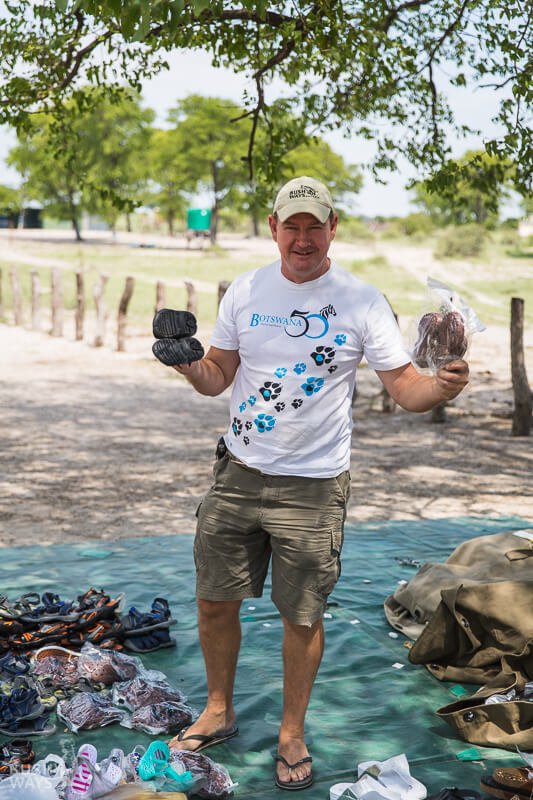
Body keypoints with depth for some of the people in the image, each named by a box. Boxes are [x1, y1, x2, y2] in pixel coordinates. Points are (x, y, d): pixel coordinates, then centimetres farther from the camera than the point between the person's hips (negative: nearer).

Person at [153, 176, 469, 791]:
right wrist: (188, 365, -12)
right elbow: (218, 376, 10)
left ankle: (291, 734, 28)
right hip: (238, 473, 4)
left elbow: (403, 385, -7)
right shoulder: (245, 291, 3)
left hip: (313, 485, -3)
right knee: (214, 602, 12)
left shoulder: (361, 301, -7)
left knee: (302, 617, 6)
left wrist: (442, 387, -29)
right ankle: (218, 713, 35)